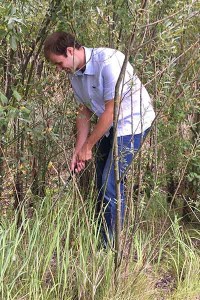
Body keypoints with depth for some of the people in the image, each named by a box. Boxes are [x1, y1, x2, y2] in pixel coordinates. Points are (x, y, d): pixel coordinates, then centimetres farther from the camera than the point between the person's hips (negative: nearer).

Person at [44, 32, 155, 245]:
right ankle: (101, 237, 25)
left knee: (110, 181, -14)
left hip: (132, 121, -8)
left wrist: (88, 146, -17)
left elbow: (111, 111, -25)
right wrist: (78, 151, 0)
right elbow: (84, 112, 7)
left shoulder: (108, 61, -27)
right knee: (101, 180, 11)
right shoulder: (75, 73, -1)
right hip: (109, 124, 8)